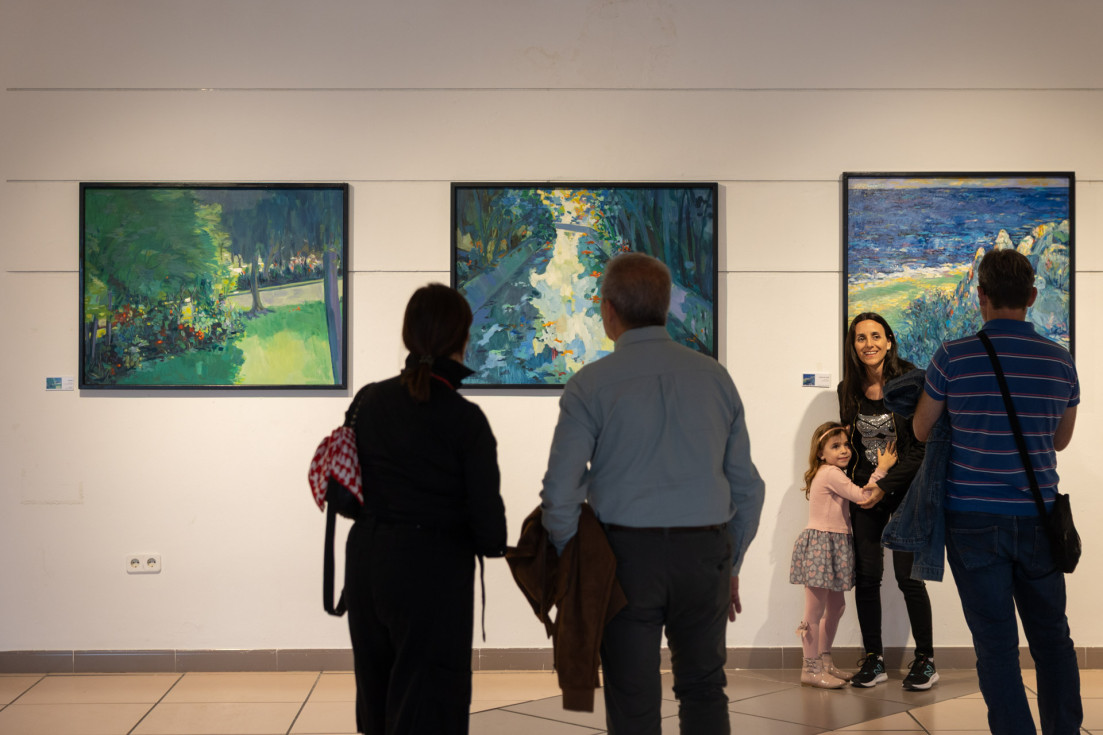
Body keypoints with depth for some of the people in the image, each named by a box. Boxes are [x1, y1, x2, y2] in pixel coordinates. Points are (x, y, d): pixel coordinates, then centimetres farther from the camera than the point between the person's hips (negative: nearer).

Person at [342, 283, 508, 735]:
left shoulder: (368, 401, 0)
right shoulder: (464, 419, -15)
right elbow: (487, 520, -12)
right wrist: (494, 544, 8)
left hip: (366, 561, 6)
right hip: (433, 572, -5)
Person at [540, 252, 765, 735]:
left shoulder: (591, 385, -5)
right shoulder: (714, 377, 6)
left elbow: (560, 496, -9)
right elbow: (748, 487, 9)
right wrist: (731, 567, 18)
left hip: (626, 552, -3)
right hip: (705, 551, 3)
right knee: (704, 690, 16)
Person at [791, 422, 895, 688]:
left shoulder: (831, 474, 17)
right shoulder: (831, 474, -14)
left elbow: (854, 499, 13)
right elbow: (863, 496, -17)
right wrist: (881, 468, -10)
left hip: (834, 546, 11)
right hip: (821, 544, -11)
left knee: (835, 605, 17)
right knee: (815, 609, -6)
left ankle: (824, 661, 26)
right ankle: (811, 669, -2)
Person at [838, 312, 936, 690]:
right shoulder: (849, 390, 5)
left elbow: (921, 448, -10)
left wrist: (884, 486, -13)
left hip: (904, 491, -4)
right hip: (864, 492, 4)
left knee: (908, 575, -5)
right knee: (866, 576, 2)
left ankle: (925, 659, 9)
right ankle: (873, 660, 11)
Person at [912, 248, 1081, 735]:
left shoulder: (953, 357, -9)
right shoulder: (1060, 361, 1)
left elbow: (921, 430, 5)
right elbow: (1061, 440, 14)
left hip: (974, 520, -3)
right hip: (1038, 520, 3)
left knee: (996, 642, 2)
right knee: (1052, 637, 15)